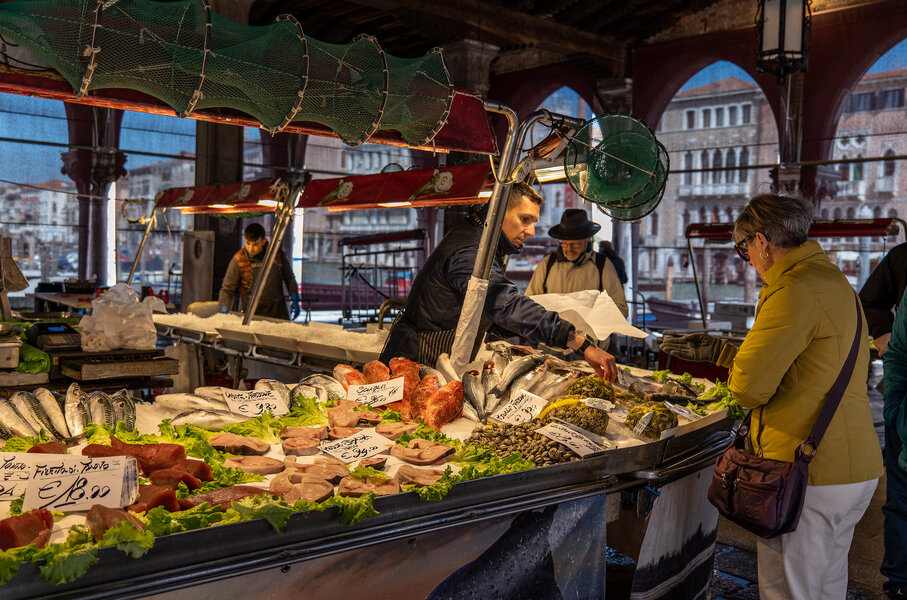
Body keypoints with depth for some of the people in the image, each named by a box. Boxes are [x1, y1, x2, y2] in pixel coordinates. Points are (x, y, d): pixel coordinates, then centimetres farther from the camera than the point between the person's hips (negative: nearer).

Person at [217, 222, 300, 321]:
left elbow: (289, 278, 13)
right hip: (251, 315, -3)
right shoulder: (239, 260, -9)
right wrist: (224, 310, -18)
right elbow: (227, 289, -5)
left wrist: (294, 300, 8)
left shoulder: (277, 253, -2)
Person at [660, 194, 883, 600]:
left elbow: (749, 387, -19)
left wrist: (720, 355, 3)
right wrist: (715, 350, 21)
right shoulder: (831, 278, 13)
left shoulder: (796, 290, -19)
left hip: (809, 476, -10)